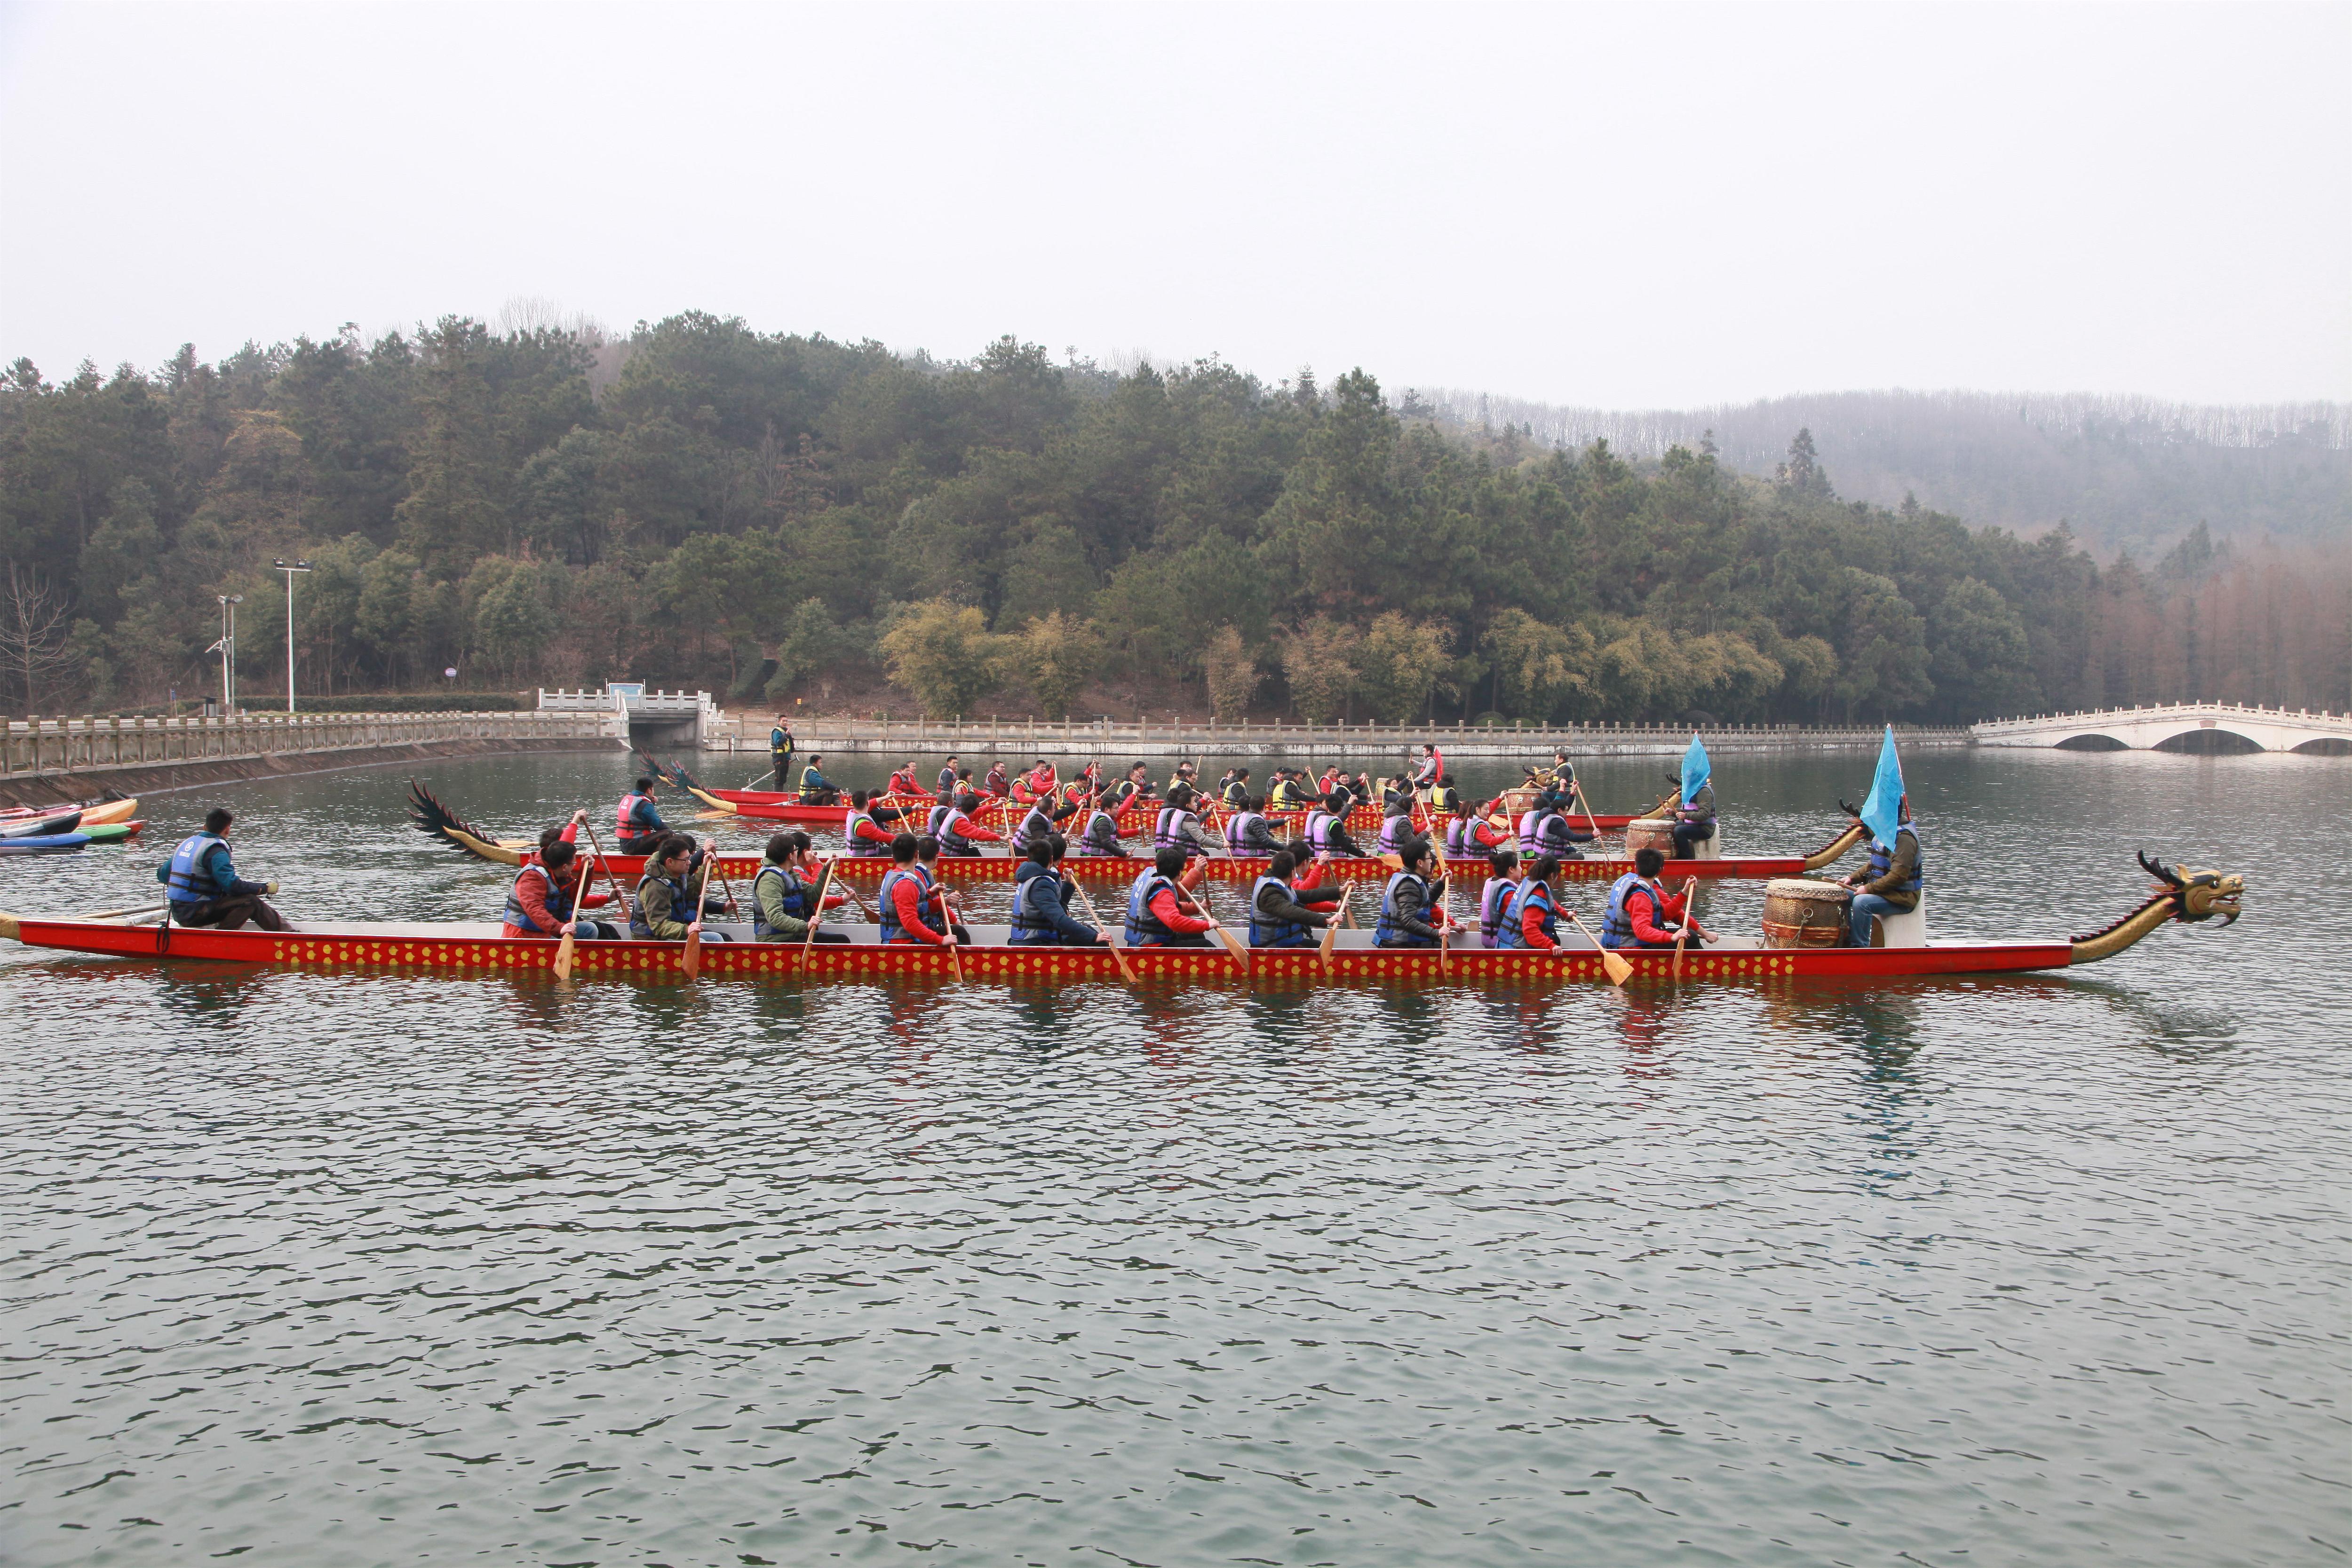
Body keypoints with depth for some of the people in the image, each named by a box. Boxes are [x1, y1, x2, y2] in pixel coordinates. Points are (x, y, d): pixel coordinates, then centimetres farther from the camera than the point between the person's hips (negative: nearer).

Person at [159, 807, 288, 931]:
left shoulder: (187, 842, 13)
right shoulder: (215, 851, -13)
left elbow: (162, 874, 20)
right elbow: (232, 885, -22)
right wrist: (266, 888, -11)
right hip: (194, 913, -9)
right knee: (250, 901, -17)